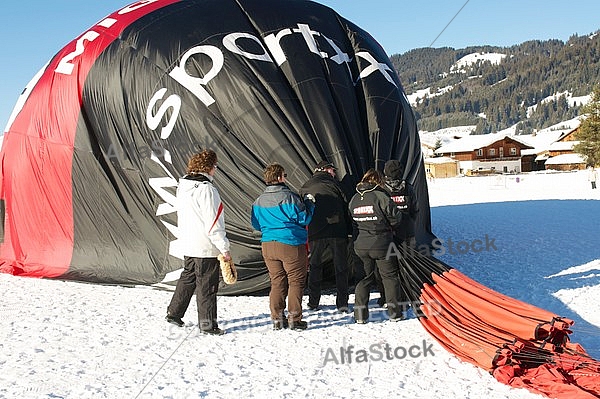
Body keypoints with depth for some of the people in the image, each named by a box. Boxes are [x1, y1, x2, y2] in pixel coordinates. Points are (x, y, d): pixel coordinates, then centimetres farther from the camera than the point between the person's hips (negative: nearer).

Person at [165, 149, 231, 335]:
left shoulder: (183, 185, 8)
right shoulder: (206, 189, -20)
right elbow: (213, 222, -21)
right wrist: (224, 247, -15)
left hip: (188, 244, 9)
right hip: (206, 247, -8)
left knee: (188, 278, 22)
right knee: (207, 285, 2)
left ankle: (173, 313, 31)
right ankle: (207, 324, 11)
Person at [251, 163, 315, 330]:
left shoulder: (259, 201, 6)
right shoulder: (288, 197, -13)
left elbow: (256, 224, 15)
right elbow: (303, 218, -10)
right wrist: (309, 204, 7)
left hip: (268, 245, 6)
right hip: (291, 244, -6)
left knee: (277, 282, 13)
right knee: (296, 281, 5)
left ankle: (277, 318, 14)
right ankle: (294, 318, 5)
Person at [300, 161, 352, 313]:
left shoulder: (305, 188, 13)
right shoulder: (333, 184, 5)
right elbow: (346, 207, 2)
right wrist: (350, 231, 6)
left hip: (315, 234, 2)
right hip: (337, 232, -2)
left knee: (315, 267, 13)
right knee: (341, 267, 5)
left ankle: (313, 302, 14)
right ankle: (342, 303, 3)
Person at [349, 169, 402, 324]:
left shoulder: (354, 199, 4)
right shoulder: (380, 196, -12)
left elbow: (351, 221, 9)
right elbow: (395, 217, -8)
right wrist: (387, 226, 12)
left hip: (360, 246, 4)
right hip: (381, 245, -4)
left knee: (365, 277, 14)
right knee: (389, 276, 10)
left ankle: (360, 313, 10)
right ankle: (394, 311, 14)